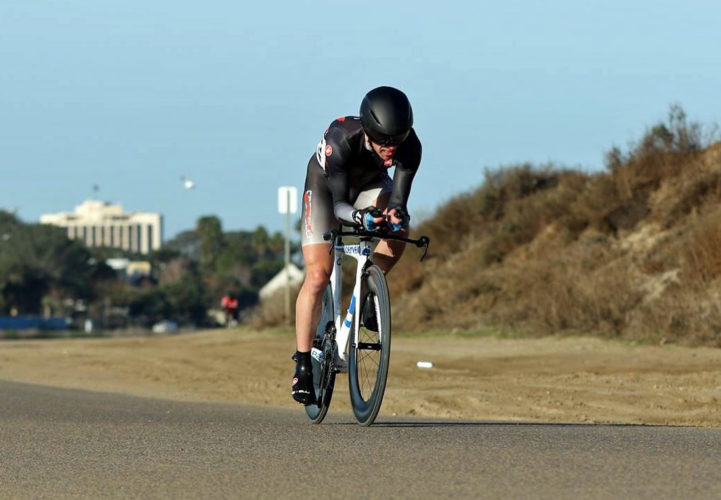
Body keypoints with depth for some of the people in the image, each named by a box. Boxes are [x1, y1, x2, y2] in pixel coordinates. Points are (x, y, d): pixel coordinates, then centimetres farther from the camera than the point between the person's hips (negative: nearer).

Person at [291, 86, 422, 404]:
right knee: (318, 276, -14)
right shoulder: (341, 138, -40)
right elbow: (339, 205, -40)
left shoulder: (409, 146, -32)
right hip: (326, 185, -3)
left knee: (398, 229, -30)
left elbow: (398, 198, -33)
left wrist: (396, 214, -57)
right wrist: (359, 217, -61)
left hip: (369, 184, 3)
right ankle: (302, 365, -5)